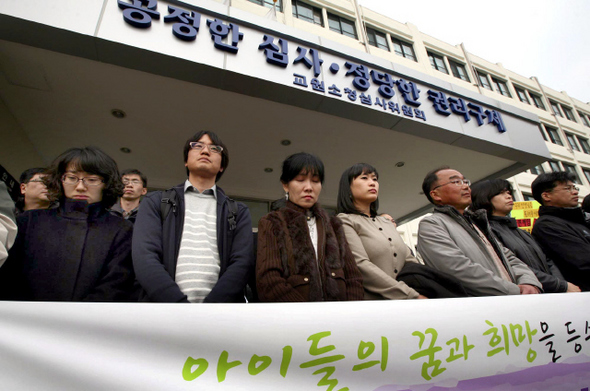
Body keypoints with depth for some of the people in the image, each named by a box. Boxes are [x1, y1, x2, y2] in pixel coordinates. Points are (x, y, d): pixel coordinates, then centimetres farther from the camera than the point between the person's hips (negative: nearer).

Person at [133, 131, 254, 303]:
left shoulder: (239, 212, 12)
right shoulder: (155, 202, 12)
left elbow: (242, 262, 1)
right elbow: (145, 257, -1)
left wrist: (210, 308, -13)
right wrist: (179, 303, -13)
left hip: (219, 302, 1)